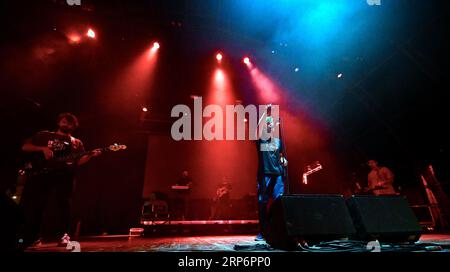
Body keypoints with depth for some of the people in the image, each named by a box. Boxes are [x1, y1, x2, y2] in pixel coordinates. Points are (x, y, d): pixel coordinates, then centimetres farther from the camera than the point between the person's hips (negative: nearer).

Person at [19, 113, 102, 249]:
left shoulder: (76, 143, 19)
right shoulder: (44, 135, 19)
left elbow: (79, 161, 9)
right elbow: (25, 147, 12)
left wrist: (90, 155, -11)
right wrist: (42, 148, -6)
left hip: (63, 175, 0)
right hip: (39, 172, 1)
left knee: (63, 203, -7)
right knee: (32, 205, 0)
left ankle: (64, 234, -1)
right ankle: (29, 238, 14)